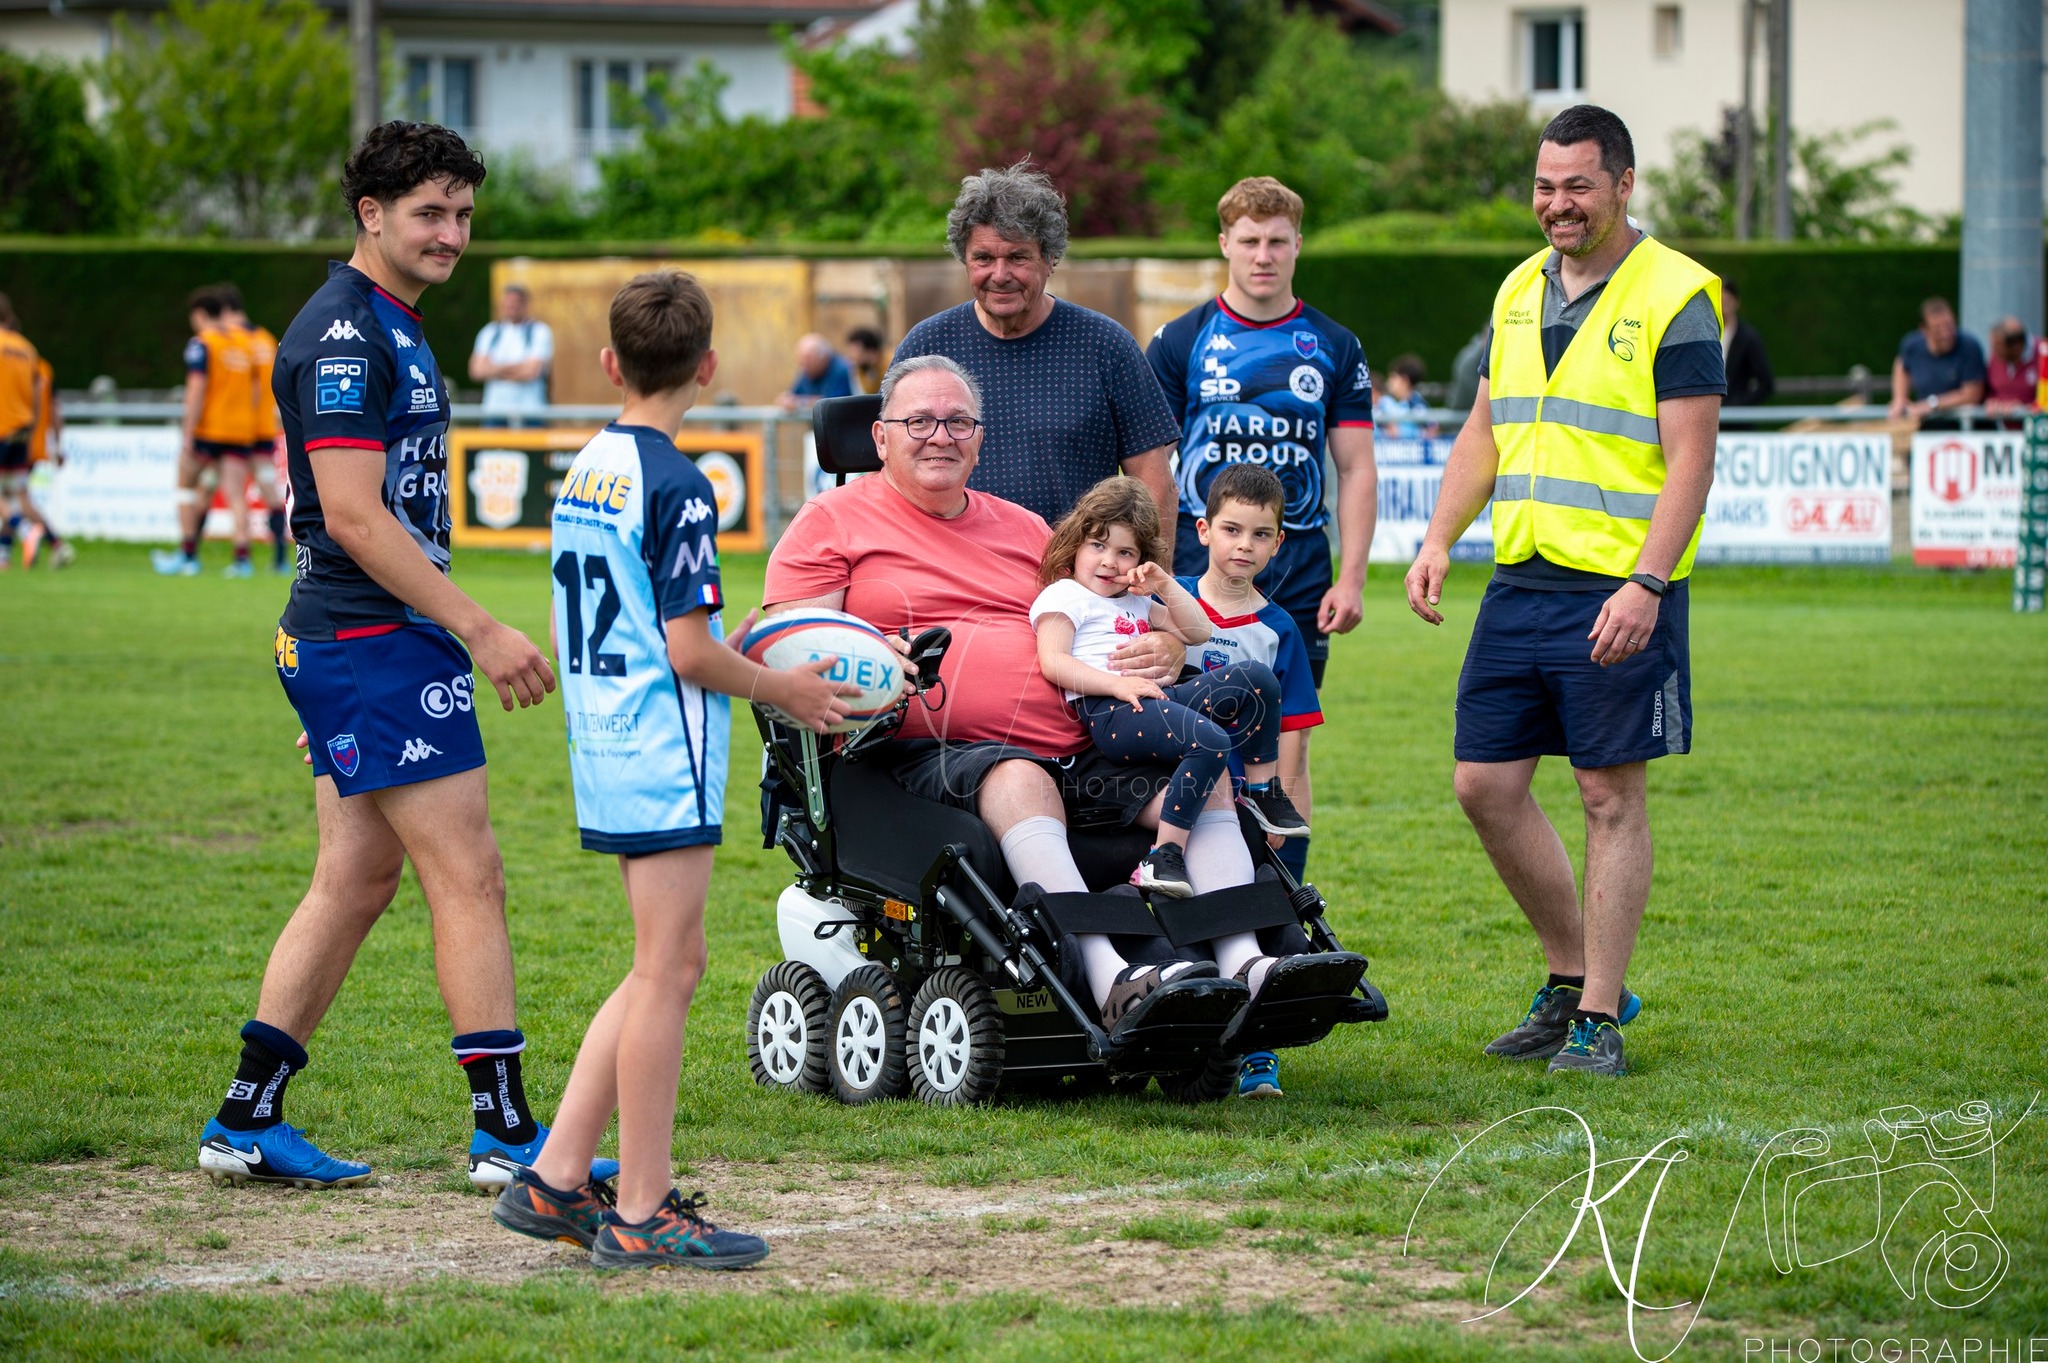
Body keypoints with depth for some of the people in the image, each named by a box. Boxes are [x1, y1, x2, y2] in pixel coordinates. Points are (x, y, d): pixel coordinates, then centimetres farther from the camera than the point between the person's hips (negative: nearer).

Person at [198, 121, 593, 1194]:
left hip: (349, 646, 10)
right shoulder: (343, 333, -15)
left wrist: (459, 632, 24)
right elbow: (351, 516, -21)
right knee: (468, 875, -7)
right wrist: (482, 631, -22)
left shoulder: (389, 327, 17)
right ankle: (505, 1132, -4)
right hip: (378, 647, -10)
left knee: (357, 877, 11)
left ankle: (247, 1122, 14)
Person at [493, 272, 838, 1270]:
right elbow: (689, 651, -18)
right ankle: (642, 1214, 0)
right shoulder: (675, 485, -15)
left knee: (671, 963, 15)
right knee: (665, 971, -3)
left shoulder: (584, 470, 11)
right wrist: (782, 690, -2)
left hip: (602, 745, 9)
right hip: (667, 753, -9)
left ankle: (556, 1180, 12)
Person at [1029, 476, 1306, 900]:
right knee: (1209, 741, -34)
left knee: (1257, 679, -3)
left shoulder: (1138, 603, 33)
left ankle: (1261, 788, 7)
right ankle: (1165, 855, -39)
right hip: (1107, 712, -8)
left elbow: (1197, 632, 31)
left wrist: (1166, 587, 15)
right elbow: (1053, 662, -8)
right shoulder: (1063, 597, 8)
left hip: (1157, 696, 8)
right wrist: (1117, 684, -18)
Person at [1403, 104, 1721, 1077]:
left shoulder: (1674, 296, -8)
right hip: (1519, 584, 7)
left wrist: (1646, 584, -21)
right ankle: (1572, 977, 22)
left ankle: (1599, 1017, 5)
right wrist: (1438, 540, 7)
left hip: (1619, 592, -7)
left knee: (1612, 794, -1)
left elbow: (1690, 459, -12)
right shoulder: (1520, 291, 13)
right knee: (1486, 784, 6)